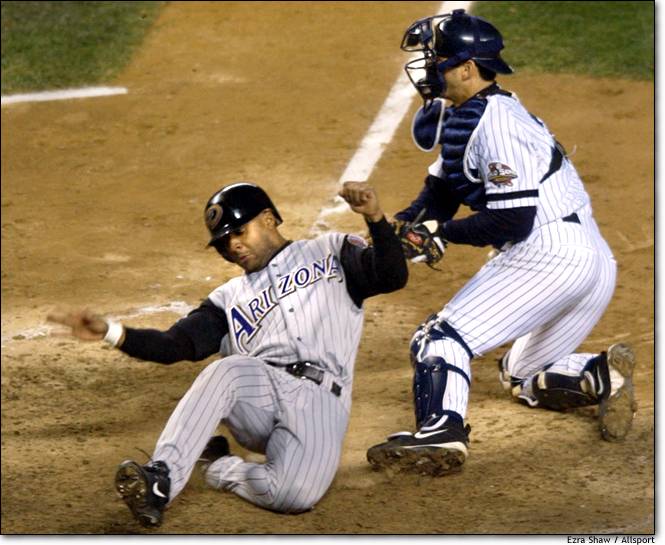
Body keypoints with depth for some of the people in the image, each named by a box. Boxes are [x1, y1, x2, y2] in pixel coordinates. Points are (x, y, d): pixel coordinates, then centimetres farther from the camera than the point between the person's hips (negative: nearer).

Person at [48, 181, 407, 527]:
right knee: (228, 370, -34)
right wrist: (110, 333, -4)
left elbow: (392, 277, 1)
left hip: (320, 401, -2)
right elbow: (175, 345, 12)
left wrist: (375, 218, -17)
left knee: (296, 494, -31)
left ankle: (219, 467, 0)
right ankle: (159, 482, -37)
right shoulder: (230, 298, 25)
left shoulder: (331, 253, 17)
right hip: (258, 391, 3)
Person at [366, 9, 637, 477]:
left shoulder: (494, 121, -14)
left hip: (548, 254, -11)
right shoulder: (465, 117, 17)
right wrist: (407, 224, 2)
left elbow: (514, 220, -20)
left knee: (443, 339, -17)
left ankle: (441, 433, -38)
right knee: (525, 377, 24)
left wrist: (442, 233, -13)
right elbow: (441, 191, 21)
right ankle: (603, 376, 1)